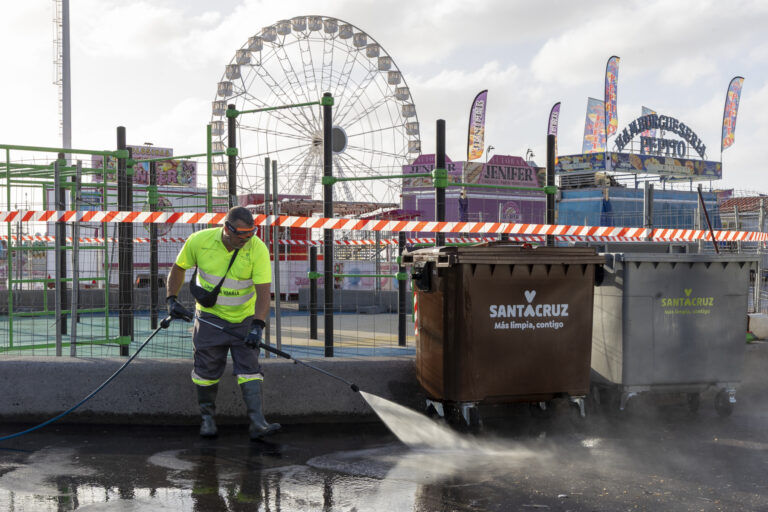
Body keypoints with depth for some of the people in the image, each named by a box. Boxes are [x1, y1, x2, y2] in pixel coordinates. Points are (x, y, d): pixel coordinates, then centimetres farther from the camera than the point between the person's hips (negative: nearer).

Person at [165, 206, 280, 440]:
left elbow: (263, 291, -23)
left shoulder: (257, 249, -19)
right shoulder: (199, 241, -15)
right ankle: (207, 417, 24)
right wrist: (172, 299, -4)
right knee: (207, 368, 4)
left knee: (249, 368, -7)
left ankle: (257, 423, -8)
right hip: (210, 317, 1)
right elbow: (178, 268, 4)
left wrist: (257, 325, -33)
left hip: (245, 318, -1)